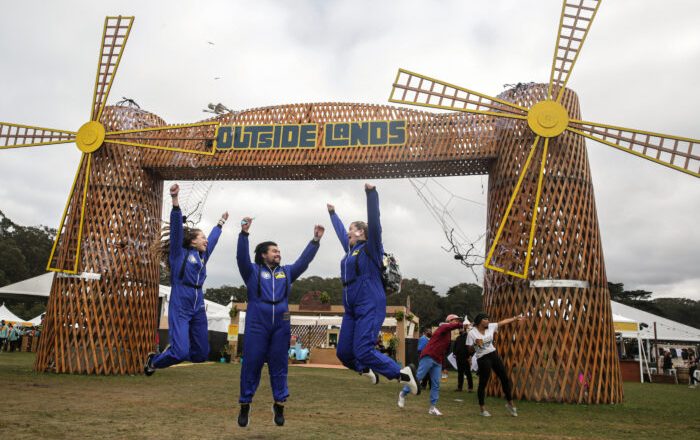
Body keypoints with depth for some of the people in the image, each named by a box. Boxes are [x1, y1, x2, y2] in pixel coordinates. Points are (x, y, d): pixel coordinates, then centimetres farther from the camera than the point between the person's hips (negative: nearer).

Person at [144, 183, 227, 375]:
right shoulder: (179, 253, -2)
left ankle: (172, 351, 36)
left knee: (201, 354, 9)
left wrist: (221, 222, 45)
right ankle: (153, 361, 14)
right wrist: (175, 200, -27)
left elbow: (213, 238, 31)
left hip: (198, 309, 7)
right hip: (179, 307, -7)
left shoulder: (203, 255, 13)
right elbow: (177, 228, -15)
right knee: (181, 353, -17)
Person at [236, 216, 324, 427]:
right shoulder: (253, 271, 7)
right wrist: (244, 233, -21)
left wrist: (315, 240, 1)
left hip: (281, 326, 3)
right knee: (251, 364, 1)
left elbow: (304, 260, 11)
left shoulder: (286, 272, 17)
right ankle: (245, 404, 14)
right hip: (257, 324, -3)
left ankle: (279, 404, 18)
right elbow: (241, 257, -8)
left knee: (279, 365, 7)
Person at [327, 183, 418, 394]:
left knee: (363, 351, -17)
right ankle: (366, 369, 38)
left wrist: (371, 193, -28)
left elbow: (374, 222, -18)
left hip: (370, 308, -8)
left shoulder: (370, 249, -4)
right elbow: (340, 231, 34)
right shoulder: (350, 249, 17)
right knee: (343, 353, 8)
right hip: (351, 310, 8)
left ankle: (403, 373, -1)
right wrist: (332, 213, 47)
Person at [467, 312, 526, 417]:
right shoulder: (472, 333, -13)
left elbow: (503, 322, 11)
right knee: (483, 383, -2)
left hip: (494, 355, 6)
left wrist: (515, 318, 12)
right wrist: (476, 344, -29)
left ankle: (510, 403, 28)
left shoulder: (490, 327, 2)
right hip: (483, 359, -6)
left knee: (505, 378, 10)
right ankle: (482, 409, 13)